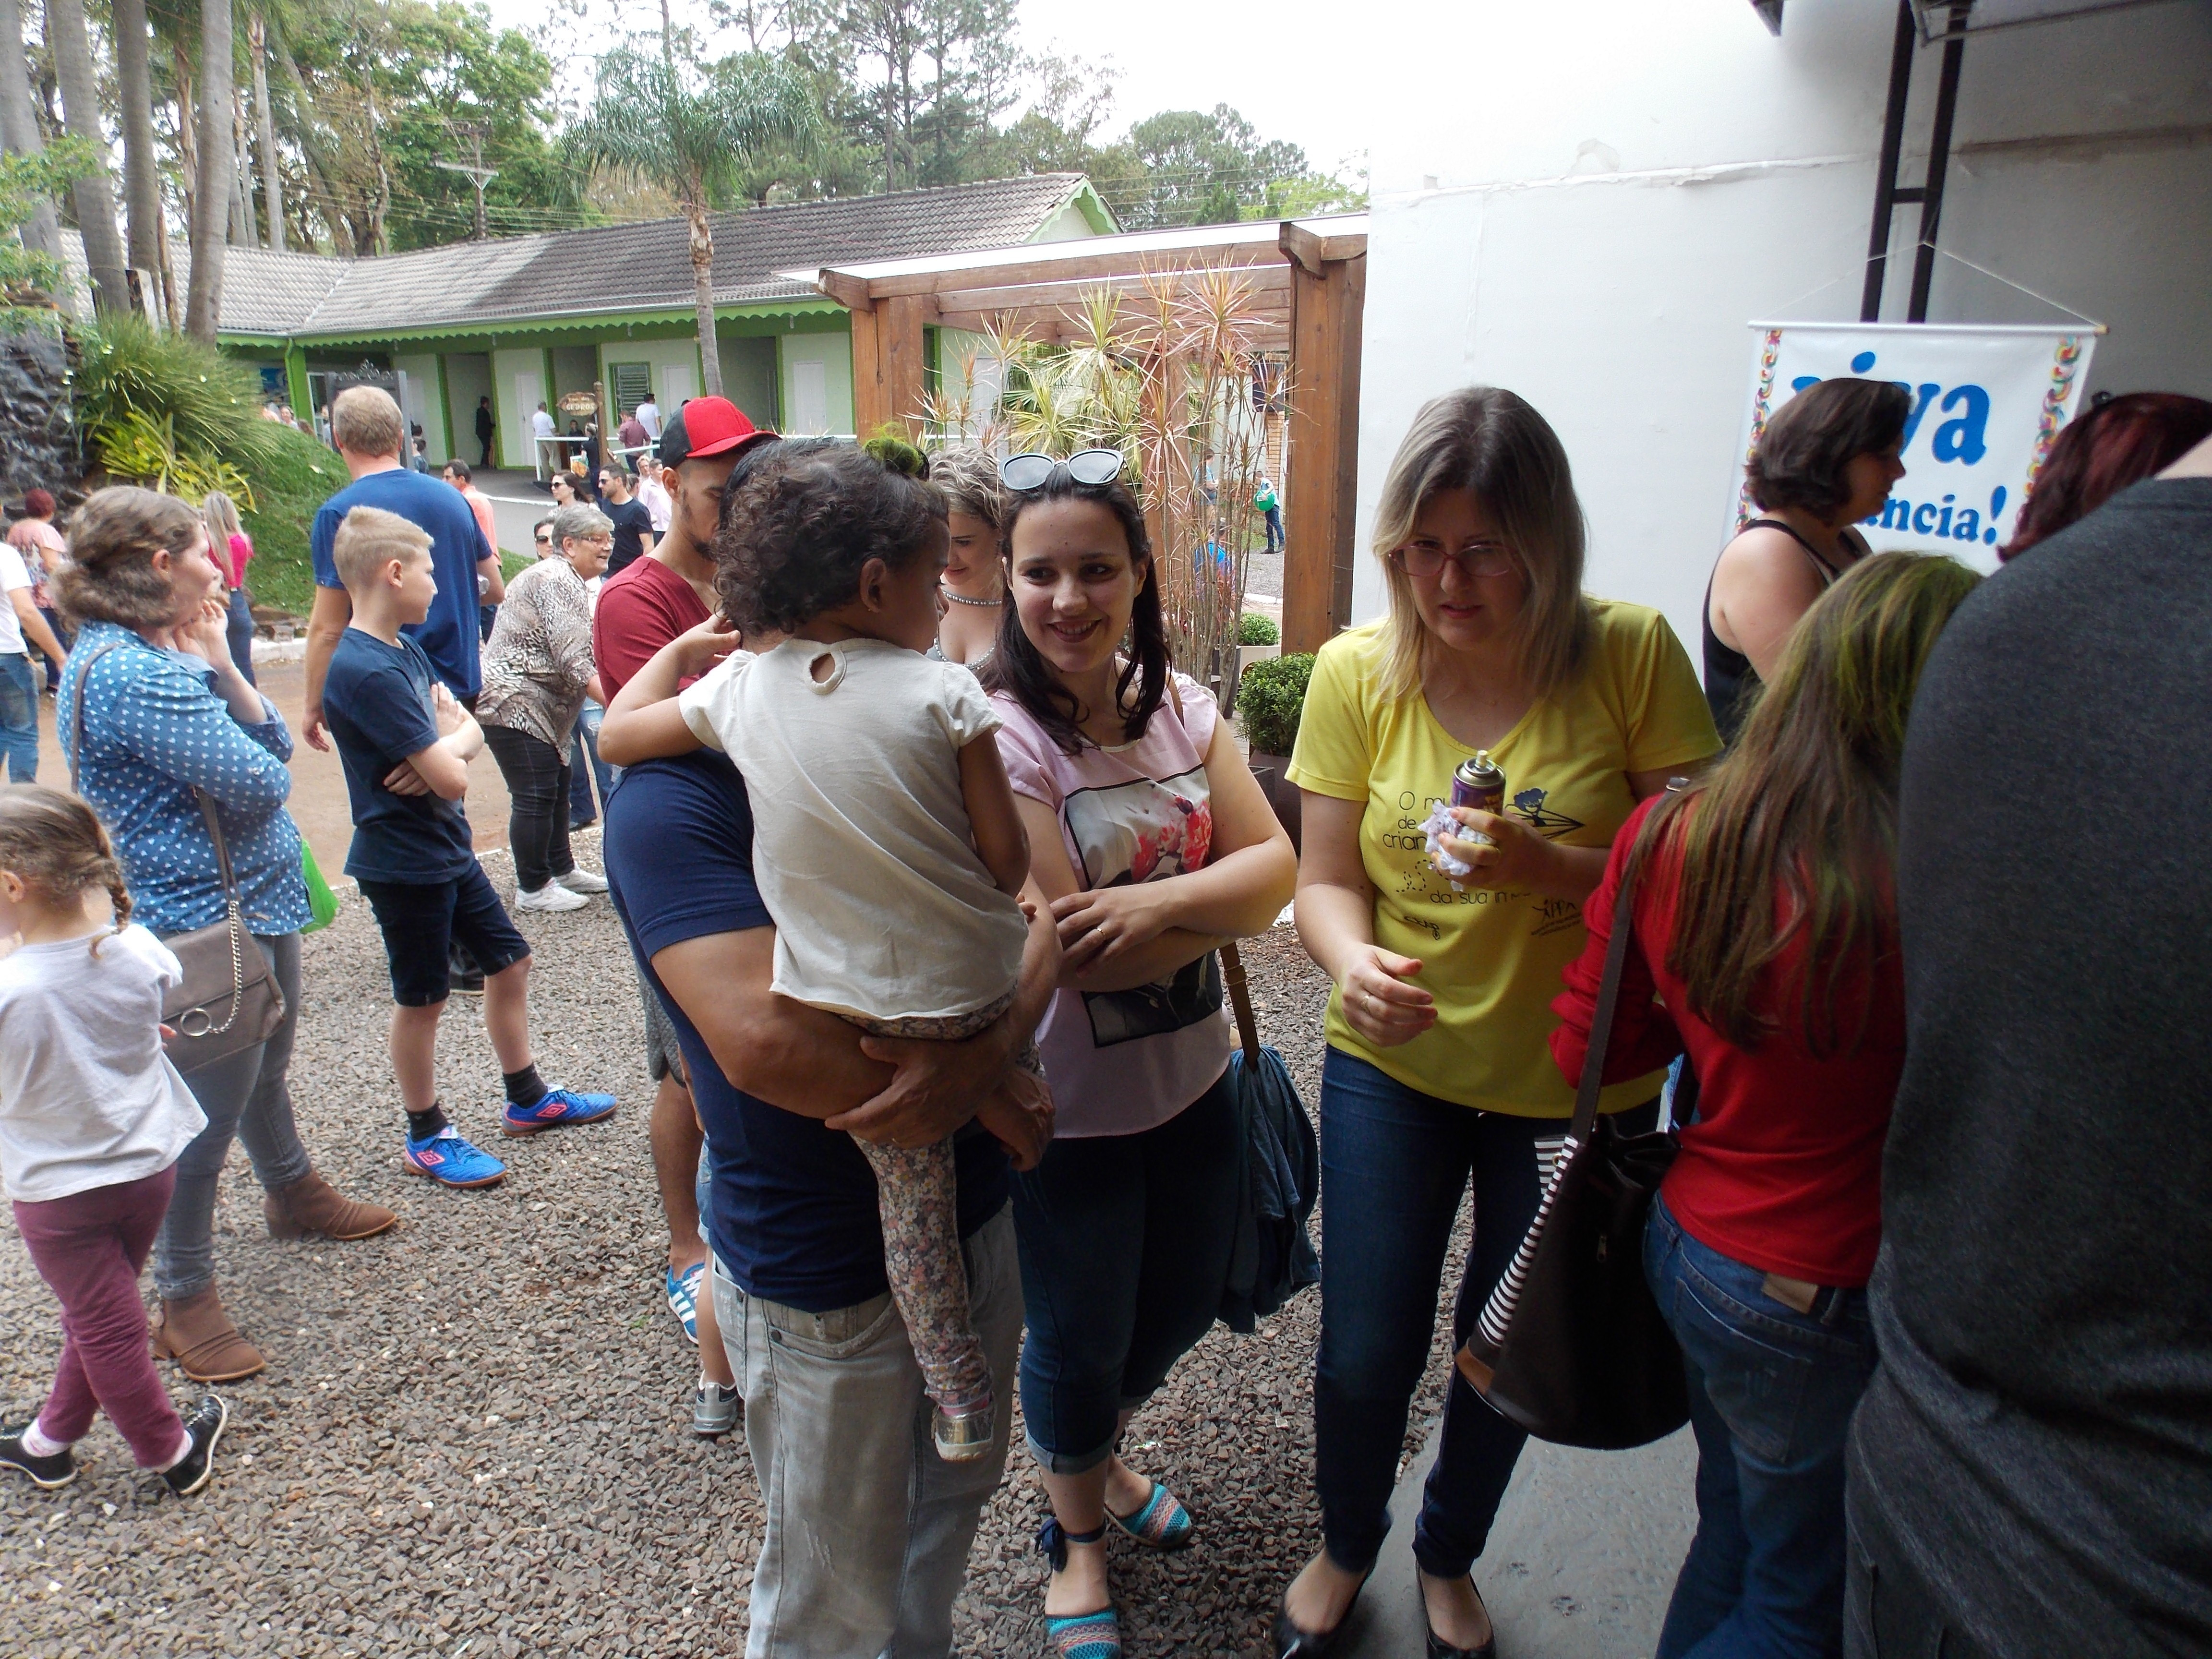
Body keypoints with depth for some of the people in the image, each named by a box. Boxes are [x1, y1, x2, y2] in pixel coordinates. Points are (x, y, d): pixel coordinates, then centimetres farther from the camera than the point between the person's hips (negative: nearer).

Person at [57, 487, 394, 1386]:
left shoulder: (157, 654, 9)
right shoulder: (133, 673, -24)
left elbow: (274, 744, 5)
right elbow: (261, 782, -23)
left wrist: (220, 666, -9)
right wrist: (210, 671, -8)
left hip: (256, 901, 10)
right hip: (205, 922, -10)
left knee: (265, 1071, 28)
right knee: (208, 1116, 3)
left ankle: (293, 1193, 50)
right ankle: (184, 1298, 20)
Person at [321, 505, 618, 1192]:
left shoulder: (406, 650, 7)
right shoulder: (367, 671, -24)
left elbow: (467, 729, 7)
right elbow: (452, 779, -26)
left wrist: (444, 750, -15)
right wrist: (453, 745, -4)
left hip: (448, 848, 9)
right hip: (403, 860, -9)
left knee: (510, 960, 16)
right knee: (422, 1000, 6)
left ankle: (527, 1098, 32)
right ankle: (427, 1137, 24)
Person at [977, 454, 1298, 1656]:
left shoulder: (1179, 706, -3)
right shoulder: (1000, 735, -20)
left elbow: (1274, 863, -9)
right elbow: (1066, 952, -26)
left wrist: (1155, 901, -25)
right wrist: (1223, 901, -21)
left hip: (1192, 1081, 6)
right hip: (1067, 1106, -5)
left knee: (1182, 1307, 25)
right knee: (1079, 1337, 16)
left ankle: (1099, 1455, 58)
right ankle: (1077, 1535, 49)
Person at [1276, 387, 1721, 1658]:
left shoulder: (1632, 654, -15)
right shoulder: (1359, 672, -11)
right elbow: (1326, 879, -7)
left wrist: (1553, 869, -31)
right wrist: (1357, 961, -29)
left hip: (1578, 1081, 0)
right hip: (1394, 1064, 1)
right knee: (1365, 1353, 9)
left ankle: (1450, 1557, 53)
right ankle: (1347, 1547, 46)